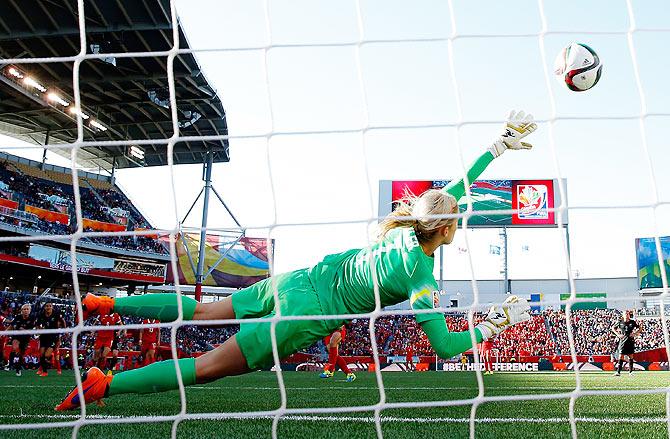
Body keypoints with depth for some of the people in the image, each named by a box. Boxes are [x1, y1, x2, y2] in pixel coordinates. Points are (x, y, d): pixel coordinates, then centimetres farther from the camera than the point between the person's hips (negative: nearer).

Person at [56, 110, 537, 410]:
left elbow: (453, 188, 15)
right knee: (211, 366, -1)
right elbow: (443, 344, -16)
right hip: (309, 310, -7)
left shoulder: (404, 227, 2)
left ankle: (106, 304, 23)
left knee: (200, 312, 20)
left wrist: (500, 146, 18)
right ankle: (104, 384, -5)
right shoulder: (421, 273, -17)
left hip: (296, 280, 7)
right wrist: (492, 326, -2)